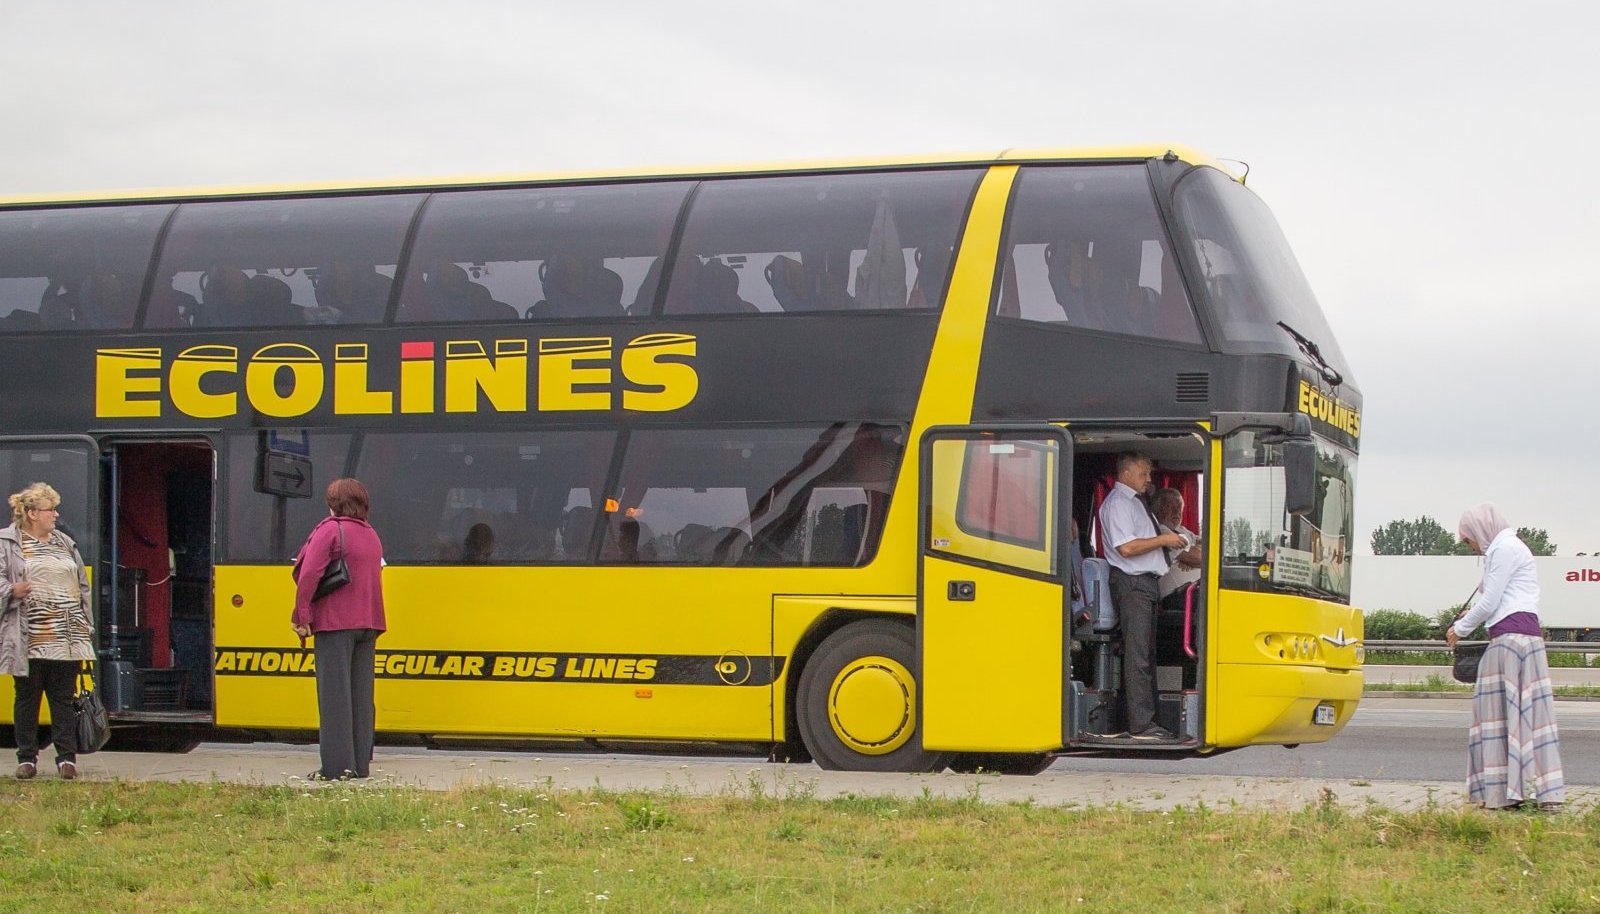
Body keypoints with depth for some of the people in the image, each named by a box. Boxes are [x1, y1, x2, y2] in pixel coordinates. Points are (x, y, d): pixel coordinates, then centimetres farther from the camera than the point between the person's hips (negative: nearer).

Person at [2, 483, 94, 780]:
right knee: (27, 697, 4)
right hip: (30, 641, -4)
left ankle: (67, 757, 8)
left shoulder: (65, 543, 16)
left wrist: (85, 627, 14)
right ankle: (27, 758, 12)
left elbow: (82, 586, 20)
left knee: (64, 698, 4)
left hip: (67, 640, 4)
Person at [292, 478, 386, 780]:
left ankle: (337, 764, -7)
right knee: (362, 694, 9)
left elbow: (310, 575, -15)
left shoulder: (330, 529, -9)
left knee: (335, 693, -5)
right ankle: (361, 762, 10)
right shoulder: (372, 535, 15)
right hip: (368, 622, 7)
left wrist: (302, 616, -13)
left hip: (335, 622, -7)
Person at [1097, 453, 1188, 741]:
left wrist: (1172, 545, 13)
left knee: (1147, 653, 12)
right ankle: (1140, 724, -12)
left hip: (1146, 582, 11)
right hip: (1132, 584, -11)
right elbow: (1126, 547, -21)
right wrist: (1163, 540, -13)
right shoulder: (1117, 503, -10)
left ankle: (1147, 719, 16)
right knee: (1138, 655, -11)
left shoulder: (1134, 502, 21)